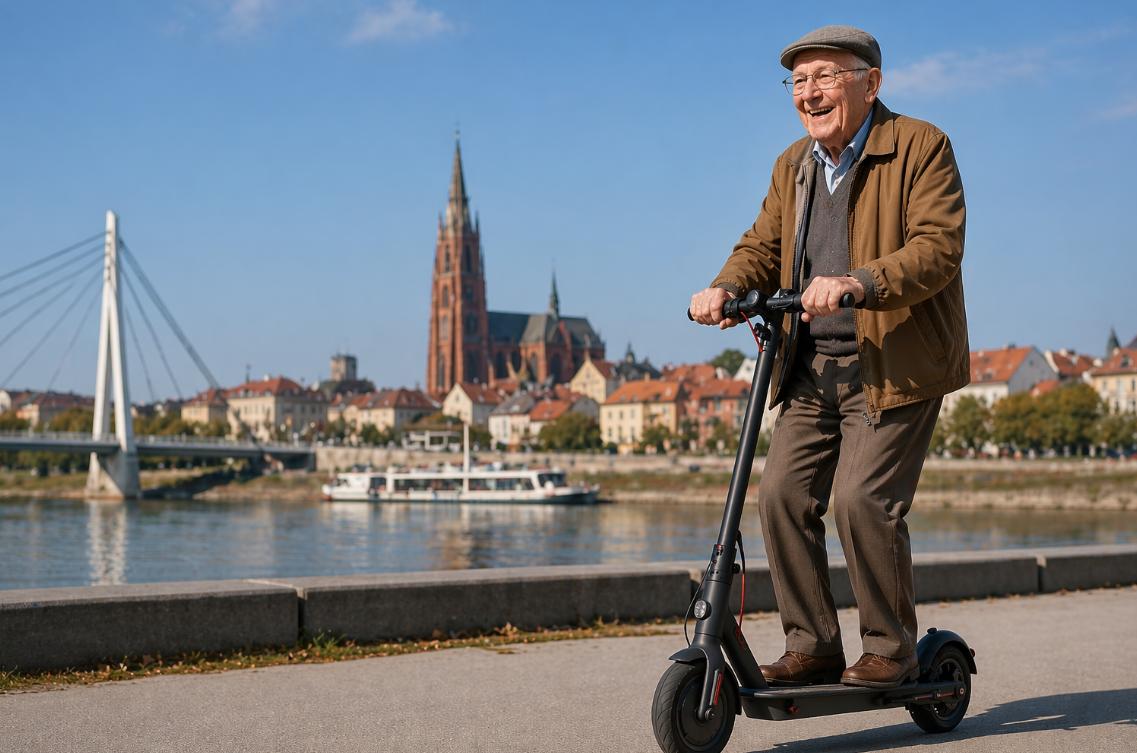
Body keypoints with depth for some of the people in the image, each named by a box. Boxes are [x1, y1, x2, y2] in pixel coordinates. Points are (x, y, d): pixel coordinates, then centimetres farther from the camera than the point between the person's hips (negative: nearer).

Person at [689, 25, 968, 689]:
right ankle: (813, 647, 8)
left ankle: (892, 651, 2)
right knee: (783, 493, -4)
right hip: (813, 370, 6)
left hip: (896, 366, -6)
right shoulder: (794, 165, 16)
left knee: (863, 498, -15)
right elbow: (763, 246, 14)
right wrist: (726, 289, -9)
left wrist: (859, 283, -33)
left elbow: (938, 247, -17)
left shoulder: (921, 147, -6)